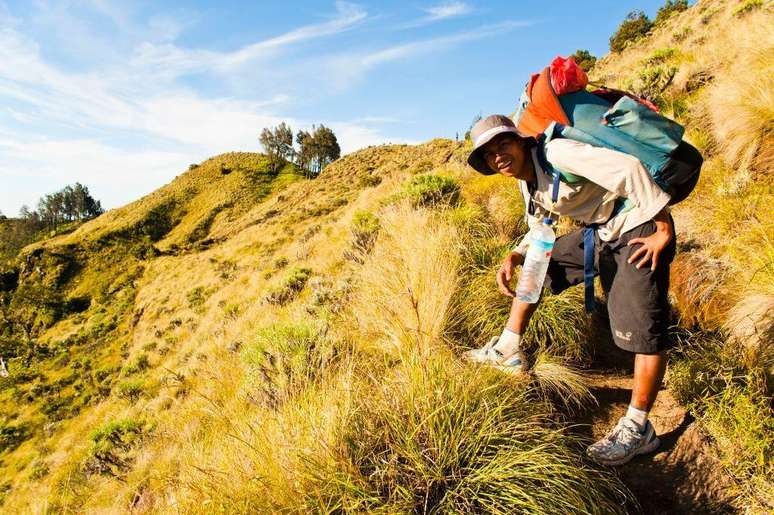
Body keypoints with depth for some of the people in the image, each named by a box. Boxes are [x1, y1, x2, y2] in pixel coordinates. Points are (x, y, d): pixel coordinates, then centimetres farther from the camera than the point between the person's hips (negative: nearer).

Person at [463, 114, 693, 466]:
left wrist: (663, 230, -24)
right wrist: (514, 258, -5)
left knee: (642, 326, -10)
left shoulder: (556, 153, -23)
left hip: (641, 228, -9)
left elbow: (628, 168, -29)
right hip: (601, 232, 9)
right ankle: (507, 352, 17)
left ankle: (638, 429, 2)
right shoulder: (528, 183, 6)